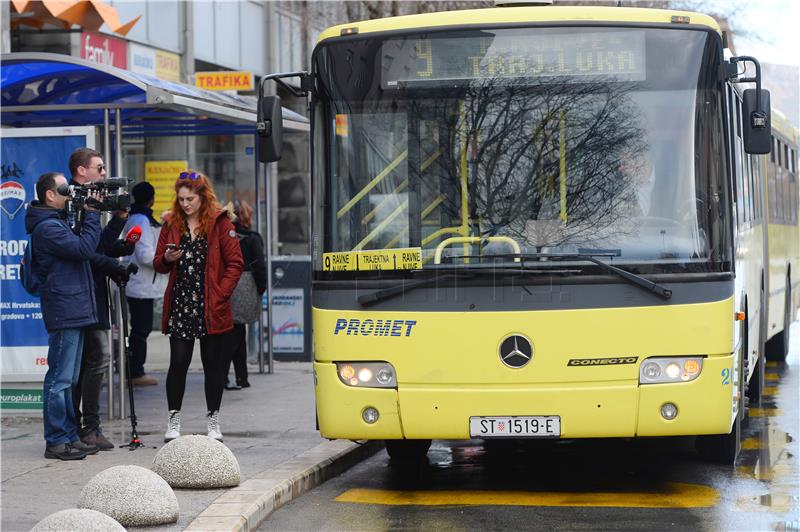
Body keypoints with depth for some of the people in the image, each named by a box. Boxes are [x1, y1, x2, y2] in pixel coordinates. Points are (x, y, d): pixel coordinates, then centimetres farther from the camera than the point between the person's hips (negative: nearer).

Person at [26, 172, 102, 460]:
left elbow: (81, 249, 20)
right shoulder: (47, 228, -14)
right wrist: (92, 214, -11)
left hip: (75, 311, 10)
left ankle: (70, 437, 19)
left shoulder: (57, 222, 19)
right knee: (60, 379, -7)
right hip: (65, 312, -10)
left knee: (68, 379, 13)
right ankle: (56, 441, -4)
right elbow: (84, 248, -20)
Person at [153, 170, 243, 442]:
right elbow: (158, 265, 15)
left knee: (213, 364, 6)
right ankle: (173, 419, 9)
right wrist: (167, 259, -8)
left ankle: (213, 420, 17)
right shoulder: (171, 224, 10)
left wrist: (220, 295, -10)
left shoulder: (220, 223, -1)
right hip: (179, 305, 2)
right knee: (178, 362, 0)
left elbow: (235, 264, -1)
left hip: (210, 307, -2)